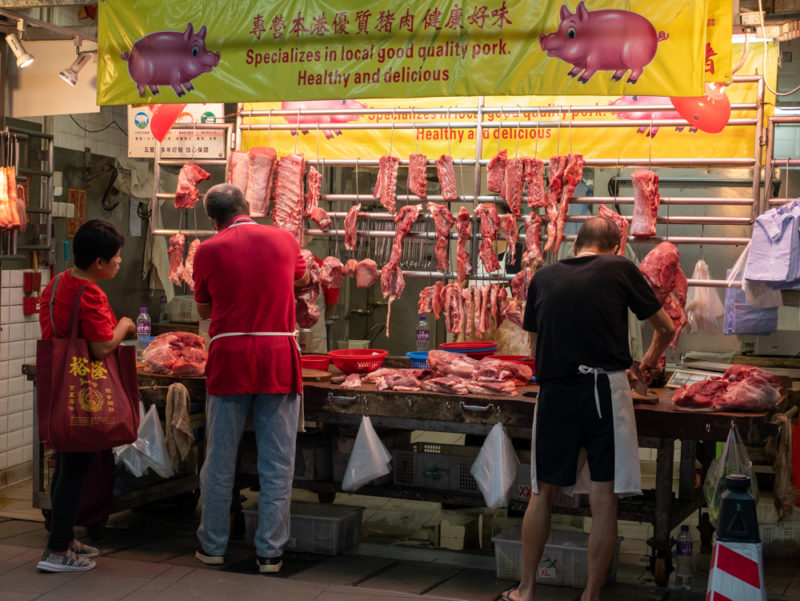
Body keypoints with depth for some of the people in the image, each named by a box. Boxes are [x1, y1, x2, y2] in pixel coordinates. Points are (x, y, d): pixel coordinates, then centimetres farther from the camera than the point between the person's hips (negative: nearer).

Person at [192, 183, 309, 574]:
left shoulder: (209, 251, -2)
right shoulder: (284, 240, 4)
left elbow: (204, 310, 12)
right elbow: (302, 278, 25)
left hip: (229, 358, 0)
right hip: (279, 358, 1)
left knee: (220, 458, 10)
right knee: (277, 462, 5)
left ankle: (213, 546, 20)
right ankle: (270, 552, 9)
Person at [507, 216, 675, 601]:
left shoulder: (543, 279, 11)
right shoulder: (620, 269, 4)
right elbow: (666, 329, 13)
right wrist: (650, 361, 32)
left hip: (554, 392, 3)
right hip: (605, 389, -3)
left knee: (543, 493, 16)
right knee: (603, 500, 4)